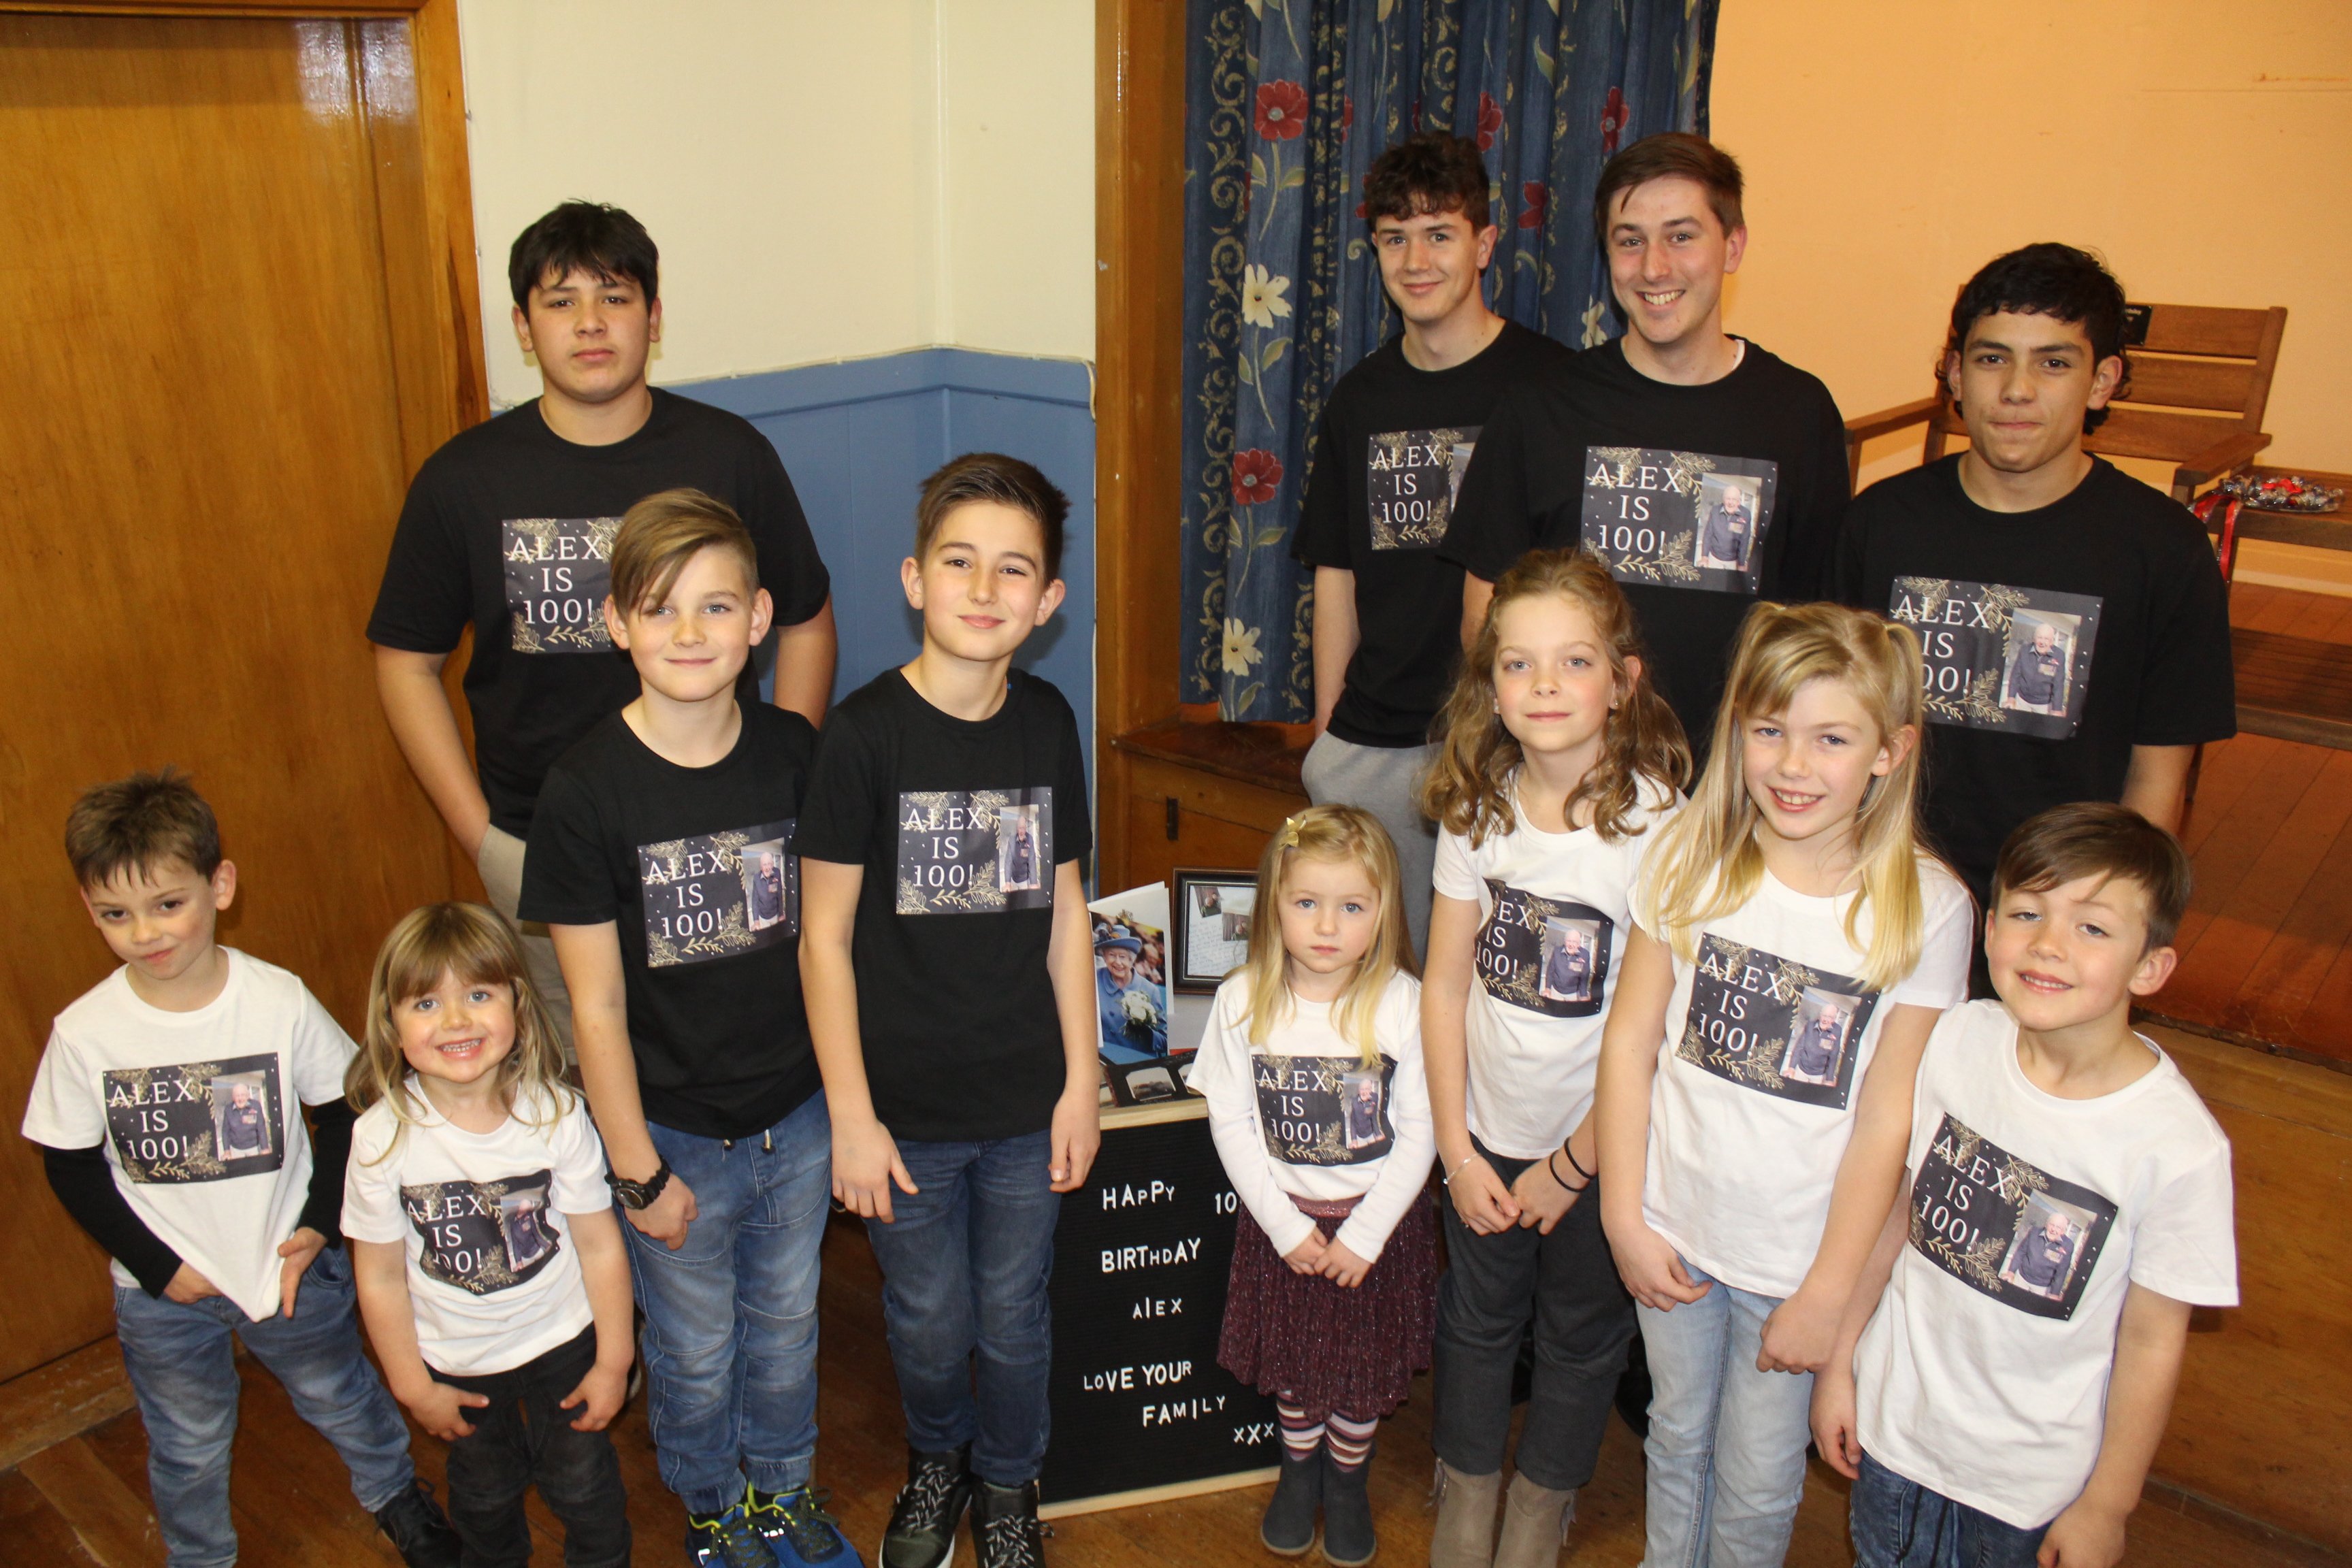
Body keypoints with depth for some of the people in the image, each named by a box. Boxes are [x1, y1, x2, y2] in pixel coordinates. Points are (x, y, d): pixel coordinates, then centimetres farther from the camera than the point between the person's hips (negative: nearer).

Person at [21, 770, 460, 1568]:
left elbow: (344, 1110, -5)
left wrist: (320, 1225, -11)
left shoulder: (280, 1000, -19)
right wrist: (157, 1264, -10)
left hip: (289, 1266, 0)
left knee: (340, 1400, 22)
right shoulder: (85, 1033, -18)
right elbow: (71, 1169, -6)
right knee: (187, 1447, 21)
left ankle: (394, 1493, 51)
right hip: (162, 1291, 0)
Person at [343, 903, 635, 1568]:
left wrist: (614, 1361, -7)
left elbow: (600, 1244, -14)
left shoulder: (557, 1113, -24)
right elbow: (380, 1277, -12)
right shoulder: (383, 1136, -24)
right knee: (485, 1494, 26)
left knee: (583, 1485, 19)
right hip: (456, 1362, 1)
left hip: (562, 1341, -1)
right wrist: (414, 1386, -3)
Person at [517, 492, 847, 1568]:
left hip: (796, 1113, 3)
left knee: (785, 1322, 24)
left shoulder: (792, 752, -10)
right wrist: (638, 1169, -10)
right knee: (695, 1348, 20)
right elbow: (597, 1004, -14)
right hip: (675, 1129, -3)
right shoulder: (586, 789, -20)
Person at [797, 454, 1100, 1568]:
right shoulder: (864, 733, -15)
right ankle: (936, 1462, 48)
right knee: (928, 1322, 16)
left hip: (1026, 1101, 3)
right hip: (907, 1104, -2)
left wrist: (1081, 1081, 4)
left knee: (1015, 1321, 18)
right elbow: (825, 937, -11)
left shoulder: (1048, 723, -3)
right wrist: (851, 1113, -10)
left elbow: (1065, 915, 3)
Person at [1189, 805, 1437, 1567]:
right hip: (1282, 1218, 1)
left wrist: (1365, 1235, -13)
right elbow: (1231, 1121, -9)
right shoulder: (1244, 1001, -14)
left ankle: (1347, 1480, 43)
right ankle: (1299, 1468, 46)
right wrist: (1286, 1226, -11)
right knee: (1291, 1362, 18)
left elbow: (1418, 1130, -12)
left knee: (1363, 1369, 15)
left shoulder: (1403, 1004, -17)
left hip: (1377, 1219, -1)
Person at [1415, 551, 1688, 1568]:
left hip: (1598, 1145, -3)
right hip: (1486, 1136, 3)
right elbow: (1446, 987, -3)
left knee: (1579, 1339, 18)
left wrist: (1569, 1167, -11)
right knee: (1475, 1321, 20)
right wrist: (1458, 1149, -3)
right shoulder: (1479, 807, -8)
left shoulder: (1656, 824, -21)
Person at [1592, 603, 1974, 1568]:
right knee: (1677, 1440, 23)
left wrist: (1827, 1293, -8)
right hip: (1672, 1234, 2)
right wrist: (1624, 1217, -4)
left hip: (1796, 1260, -2)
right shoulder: (1691, 858, -9)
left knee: (1757, 1486, 15)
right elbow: (1629, 1042, -3)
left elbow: (1887, 1120, -12)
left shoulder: (1925, 908, -15)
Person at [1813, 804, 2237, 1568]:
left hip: (2036, 1476, -3)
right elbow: (1896, 1199, -3)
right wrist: (1839, 1358, 3)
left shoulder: (2179, 1147, -24)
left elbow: (2152, 1341, -13)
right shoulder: (1956, 1039, -15)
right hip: (1894, 1419, 3)